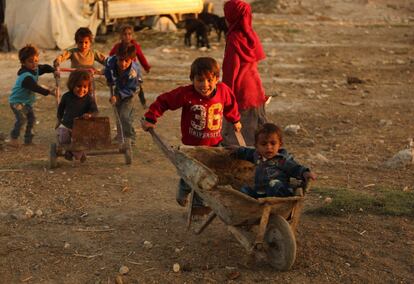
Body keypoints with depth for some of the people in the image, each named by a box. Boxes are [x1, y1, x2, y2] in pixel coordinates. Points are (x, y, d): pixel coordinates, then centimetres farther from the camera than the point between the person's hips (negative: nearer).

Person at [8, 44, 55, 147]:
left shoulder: (36, 69, -2)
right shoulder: (26, 77, -31)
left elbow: (45, 68, 14)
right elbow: (36, 88, -38)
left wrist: (54, 70, -4)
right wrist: (48, 92, -43)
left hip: (27, 101, 9)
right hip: (17, 102, -9)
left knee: (31, 118, 8)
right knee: (22, 119, -21)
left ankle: (28, 139, 18)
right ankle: (14, 138, -4)